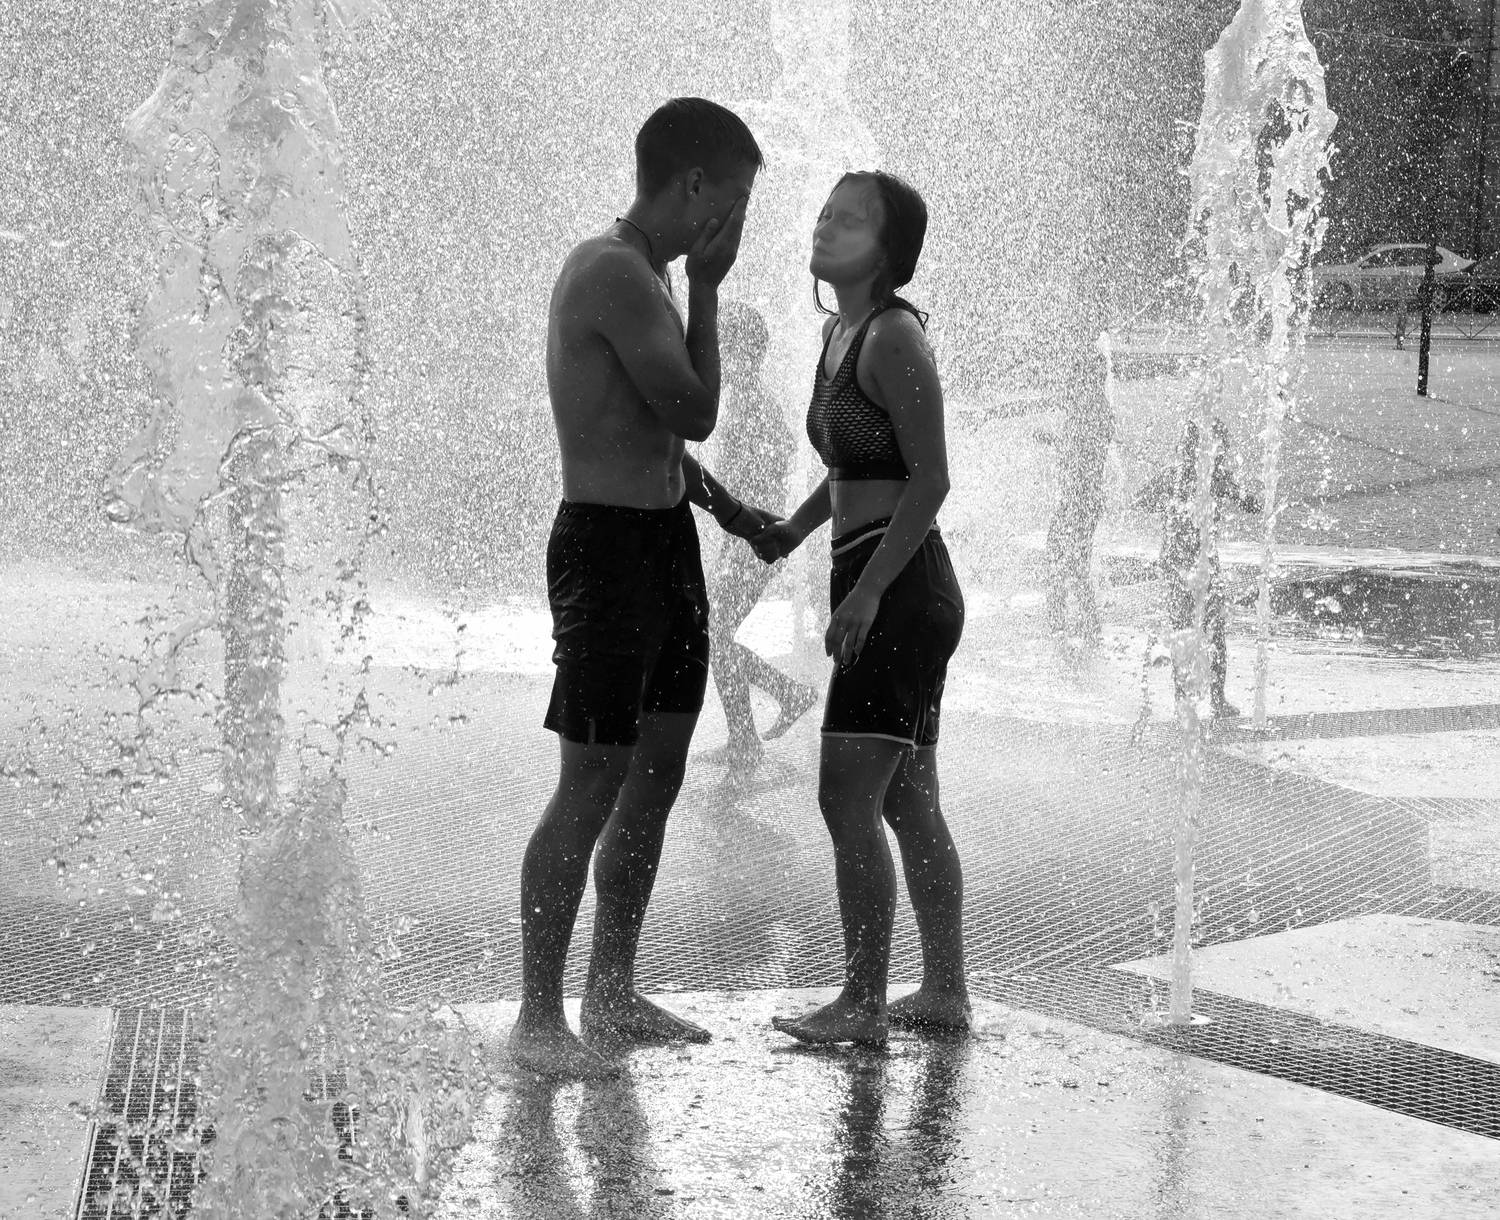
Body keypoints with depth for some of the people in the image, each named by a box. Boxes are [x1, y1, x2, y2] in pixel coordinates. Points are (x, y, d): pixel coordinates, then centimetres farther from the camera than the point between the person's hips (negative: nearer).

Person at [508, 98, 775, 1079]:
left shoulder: (645, 274, 15)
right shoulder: (615, 273, -17)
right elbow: (695, 413, -17)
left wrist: (728, 509, 23)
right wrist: (707, 292, -8)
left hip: (666, 540, 10)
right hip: (607, 546, -10)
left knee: (656, 780, 13)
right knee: (592, 788, -7)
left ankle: (613, 996, 22)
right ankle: (539, 1016, 0)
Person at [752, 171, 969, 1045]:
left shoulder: (894, 335, -14)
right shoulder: (841, 333, 13)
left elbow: (931, 478, -18)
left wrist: (867, 590, -22)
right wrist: (791, 531, 12)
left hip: (901, 588, -10)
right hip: (880, 590, 10)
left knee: (848, 799, -11)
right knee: (909, 805, 14)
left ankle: (864, 1003, -7)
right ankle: (945, 992, 22)